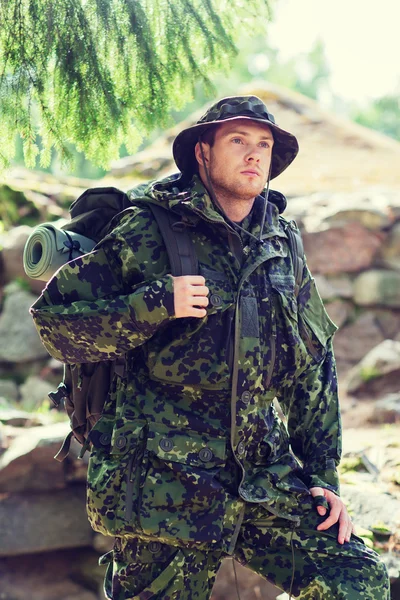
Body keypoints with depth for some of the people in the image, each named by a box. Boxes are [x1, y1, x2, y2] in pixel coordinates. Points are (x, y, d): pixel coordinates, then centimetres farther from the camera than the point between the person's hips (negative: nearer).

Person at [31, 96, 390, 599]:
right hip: (168, 482, -4)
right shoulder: (147, 235, -5)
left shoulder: (283, 247, 10)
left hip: (267, 476, 4)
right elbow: (54, 318, -6)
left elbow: (315, 367, 15)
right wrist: (156, 305, -18)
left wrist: (323, 475, 11)